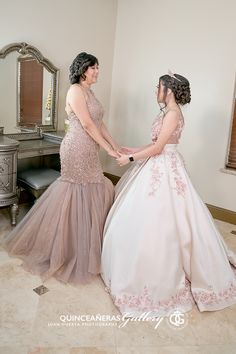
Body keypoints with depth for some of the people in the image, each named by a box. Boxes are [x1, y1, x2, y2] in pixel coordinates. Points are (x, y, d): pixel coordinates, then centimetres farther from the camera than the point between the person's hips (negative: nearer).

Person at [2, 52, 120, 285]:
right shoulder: (75, 90, -13)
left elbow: (99, 124, 15)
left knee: (92, 195, 14)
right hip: (77, 150, -9)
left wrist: (116, 147, 11)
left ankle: (83, 244, 30)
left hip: (88, 152, 9)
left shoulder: (89, 92, 16)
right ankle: (69, 249, 19)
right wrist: (108, 149, -14)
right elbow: (87, 125, -18)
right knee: (77, 197, 1)